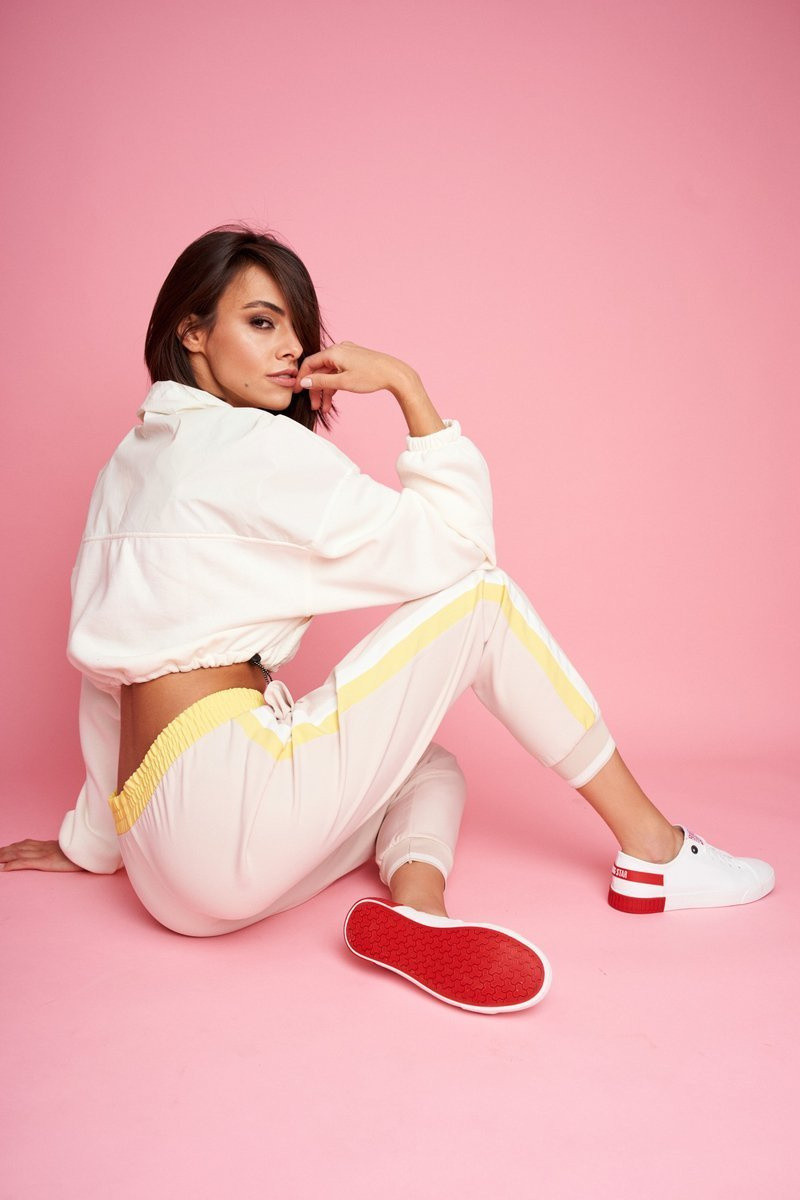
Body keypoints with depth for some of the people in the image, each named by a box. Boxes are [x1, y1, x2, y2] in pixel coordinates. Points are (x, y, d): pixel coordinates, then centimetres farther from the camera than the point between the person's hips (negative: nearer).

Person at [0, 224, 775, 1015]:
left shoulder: (132, 462, 19)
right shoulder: (252, 446, -8)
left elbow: (116, 667, 22)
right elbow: (454, 544, -9)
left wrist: (92, 840, 29)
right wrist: (406, 385, 1)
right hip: (224, 805, -9)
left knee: (428, 765, 27)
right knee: (478, 593, -1)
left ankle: (414, 906, -7)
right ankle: (650, 848, 6)